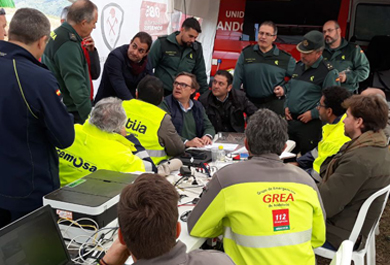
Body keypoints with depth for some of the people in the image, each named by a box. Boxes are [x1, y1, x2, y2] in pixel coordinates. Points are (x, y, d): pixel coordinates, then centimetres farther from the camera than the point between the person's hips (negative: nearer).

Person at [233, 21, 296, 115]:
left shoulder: (285, 58, 0)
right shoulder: (246, 53, 2)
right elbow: (237, 80, 0)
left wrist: (285, 89, -3)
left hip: (275, 106, -1)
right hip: (251, 104, 2)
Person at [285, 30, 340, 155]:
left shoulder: (328, 72, -12)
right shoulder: (298, 66, 12)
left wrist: (312, 114, -16)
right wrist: (286, 106, 9)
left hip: (310, 123, -7)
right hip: (290, 120, 7)